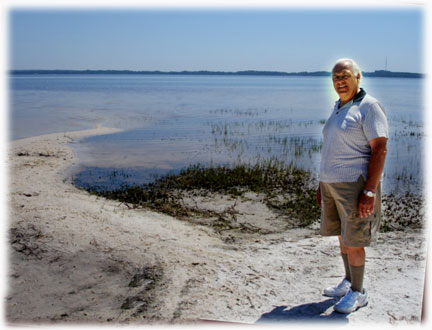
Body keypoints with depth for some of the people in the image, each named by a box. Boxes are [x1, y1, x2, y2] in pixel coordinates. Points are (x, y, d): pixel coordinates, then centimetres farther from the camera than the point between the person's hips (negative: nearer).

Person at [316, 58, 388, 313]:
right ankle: (349, 282, 33)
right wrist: (323, 182, 18)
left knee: (353, 240, -1)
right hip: (333, 184, 8)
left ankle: (358, 293, 15)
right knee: (342, 235, 17)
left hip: (355, 185, -8)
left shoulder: (369, 107, -12)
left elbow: (380, 150, -18)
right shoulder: (339, 109, 14)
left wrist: (370, 192, -23)